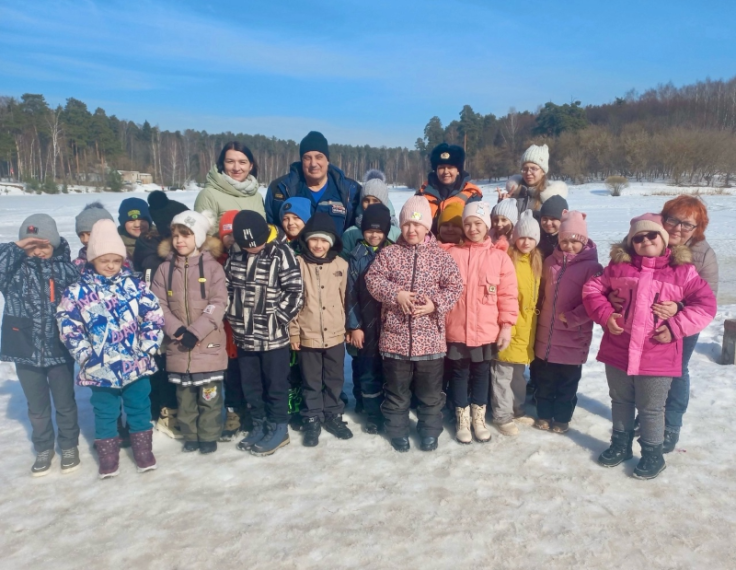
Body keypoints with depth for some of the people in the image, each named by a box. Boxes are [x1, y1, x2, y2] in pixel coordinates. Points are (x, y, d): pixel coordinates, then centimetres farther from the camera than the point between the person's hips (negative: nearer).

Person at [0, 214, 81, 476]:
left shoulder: (66, 268, -8)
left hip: (59, 349, -1)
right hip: (26, 349, 2)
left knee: (65, 403, 15)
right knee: (37, 406, 18)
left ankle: (69, 445, 35)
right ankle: (43, 448, 38)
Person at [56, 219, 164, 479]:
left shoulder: (134, 285, -4)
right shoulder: (78, 291, -6)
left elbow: (154, 316, -3)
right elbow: (68, 325, -5)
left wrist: (148, 347, -8)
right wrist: (86, 355, -10)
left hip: (136, 364, 1)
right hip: (100, 368, 0)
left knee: (139, 408, 15)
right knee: (105, 413, 15)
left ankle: (143, 449, 32)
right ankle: (108, 454, 32)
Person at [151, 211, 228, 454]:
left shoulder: (212, 266, -4)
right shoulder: (165, 268, 4)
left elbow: (218, 304, -10)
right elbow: (159, 305, 0)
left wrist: (195, 332, -18)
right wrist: (177, 330, -15)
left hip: (209, 344, -3)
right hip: (177, 345, 3)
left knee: (209, 394, 5)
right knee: (184, 395, 13)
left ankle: (209, 436, 21)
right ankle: (190, 435, 29)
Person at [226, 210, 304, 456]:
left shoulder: (281, 253, -13)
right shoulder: (235, 255, 3)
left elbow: (295, 291, -13)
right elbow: (227, 286, 14)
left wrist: (277, 318, -14)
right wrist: (232, 316, 5)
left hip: (273, 335, -6)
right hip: (244, 334, 6)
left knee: (275, 384, 8)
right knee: (250, 385, 16)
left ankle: (278, 428, 23)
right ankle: (260, 425, 33)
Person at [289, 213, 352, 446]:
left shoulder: (341, 265, -1)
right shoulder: (298, 263, -7)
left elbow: (345, 299, 5)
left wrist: (348, 327, 8)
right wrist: (293, 331, -5)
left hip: (335, 334, 2)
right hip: (308, 335, -2)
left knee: (335, 380, 16)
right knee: (311, 382, 12)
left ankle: (333, 416, 33)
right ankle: (312, 420, 27)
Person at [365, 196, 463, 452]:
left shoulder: (441, 256, 1)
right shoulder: (389, 253, 1)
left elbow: (455, 286, -1)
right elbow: (373, 279, -4)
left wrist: (436, 304, -16)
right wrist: (395, 294, -18)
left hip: (430, 338, 0)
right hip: (395, 336, 0)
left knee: (431, 391, 13)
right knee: (396, 389, 13)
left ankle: (430, 431, 32)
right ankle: (397, 430, 31)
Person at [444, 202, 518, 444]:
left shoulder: (500, 256, -3)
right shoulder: (452, 254, -3)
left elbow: (508, 295, -2)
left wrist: (506, 325, -4)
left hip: (487, 331, 0)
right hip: (457, 331, 0)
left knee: (481, 373, 16)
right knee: (460, 374, 12)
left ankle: (479, 417, 34)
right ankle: (462, 419, 29)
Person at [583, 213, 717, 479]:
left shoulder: (682, 270, -6)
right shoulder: (619, 265, 1)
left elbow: (706, 304, -5)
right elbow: (593, 289, 7)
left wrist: (675, 327, -15)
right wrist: (605, 315, -8)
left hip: (657, 357, -3)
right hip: (618, 351, 3)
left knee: (651, 409, 11)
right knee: (620, 401, 19)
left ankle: (652, 454, 31)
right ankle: (620, 445, 39)